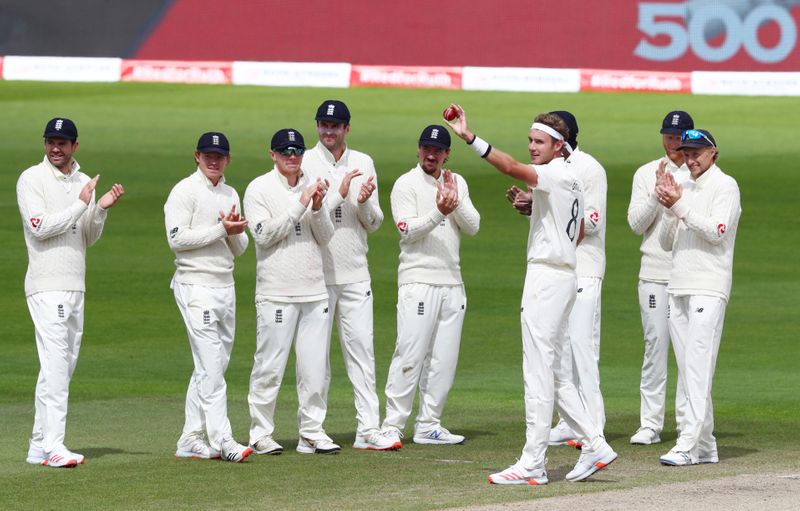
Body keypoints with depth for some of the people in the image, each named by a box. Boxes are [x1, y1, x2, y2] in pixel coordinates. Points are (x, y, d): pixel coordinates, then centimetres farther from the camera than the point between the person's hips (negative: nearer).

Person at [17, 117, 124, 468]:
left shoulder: (83, 182, 14)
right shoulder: (32, 179, -4)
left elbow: (88, 239, 14)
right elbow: (40, 227, -16)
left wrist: (101, 209, -4)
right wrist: (82, 204, -17)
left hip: (75, 287, 7)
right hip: (46, 286, -7)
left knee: (64, 367, 8)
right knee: (55, 365, -16)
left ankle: (39, 447, 12)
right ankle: (53, 447, -21)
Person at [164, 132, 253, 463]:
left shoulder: (230, 195, 16)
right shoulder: (185, 192, -6)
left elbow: (239, 248, 16)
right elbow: (177, 239, -16)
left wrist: (235, 232, -6)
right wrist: (221, 229, -16)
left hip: (225, 286, 8)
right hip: (196, 288, -8)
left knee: (210, 368, 9)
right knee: (211, 367, -12)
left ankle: (191, 439, 13)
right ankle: (221, 440, -16)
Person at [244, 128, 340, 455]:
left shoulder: (312, 186, 14)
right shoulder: (259, 189, -2)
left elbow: (326, 237, 9)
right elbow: (265, 234, -14)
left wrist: (318, 207, -9)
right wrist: (300, 205, -17)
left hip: (314, 291, 5)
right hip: (276, 293, -5)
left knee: (315, 367, 4)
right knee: (269, 366, -4)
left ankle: (312, 433, 10)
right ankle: (260, 434, 4)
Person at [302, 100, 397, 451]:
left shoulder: (363, 163, 10)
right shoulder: (304, 163, -3)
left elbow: (374, 223, 10)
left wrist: (364, 202, -11)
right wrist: (339, 194, -18)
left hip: (355, 274, 4)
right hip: (316, 273, -4)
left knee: (361, 349, 1)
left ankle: (368, 429, 0)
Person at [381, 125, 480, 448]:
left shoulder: (457, 183, 14)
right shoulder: (406, 184, -2)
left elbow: (473, 227, 4)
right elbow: (408, 231, -13)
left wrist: (455, 202, -12)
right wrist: (439, 212, -26)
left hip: (452, 282, 6)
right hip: (418, 281, -6)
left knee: (444, 360, 6)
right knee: (410, 355, -11)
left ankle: (428, 426, 12)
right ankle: (392, 426, -8)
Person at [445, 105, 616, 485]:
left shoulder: (557, 175, -14)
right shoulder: (570, 180, 16)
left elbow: (511, 168, -31)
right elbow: (579, 231, 29)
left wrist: (469, 138, -40)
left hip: (548, 278, -11)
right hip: (562, 275, 11)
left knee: (538, 372, -9)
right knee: (552, 371, 15)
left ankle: (532, 465, -8)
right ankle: (594, 444, 15)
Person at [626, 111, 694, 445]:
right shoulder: (646, 174, 8)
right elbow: (637, 223, 0)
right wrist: (659, 192, -12)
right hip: (655, 274, 0)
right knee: (655, 346, -3)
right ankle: (650, 424, 0)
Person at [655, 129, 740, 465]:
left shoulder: (725, 186, -2)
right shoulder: (685, 188, 20)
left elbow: (717, 231, -15)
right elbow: (666, 242, 16)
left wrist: (679, 206, -17)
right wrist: (669, 206, -1)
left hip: (708, 289, -8)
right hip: (678, 287, 8)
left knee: (698, 366, -14)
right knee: (687, 371, 5)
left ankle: (689, 444, -20)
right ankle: (705, 446, 8)